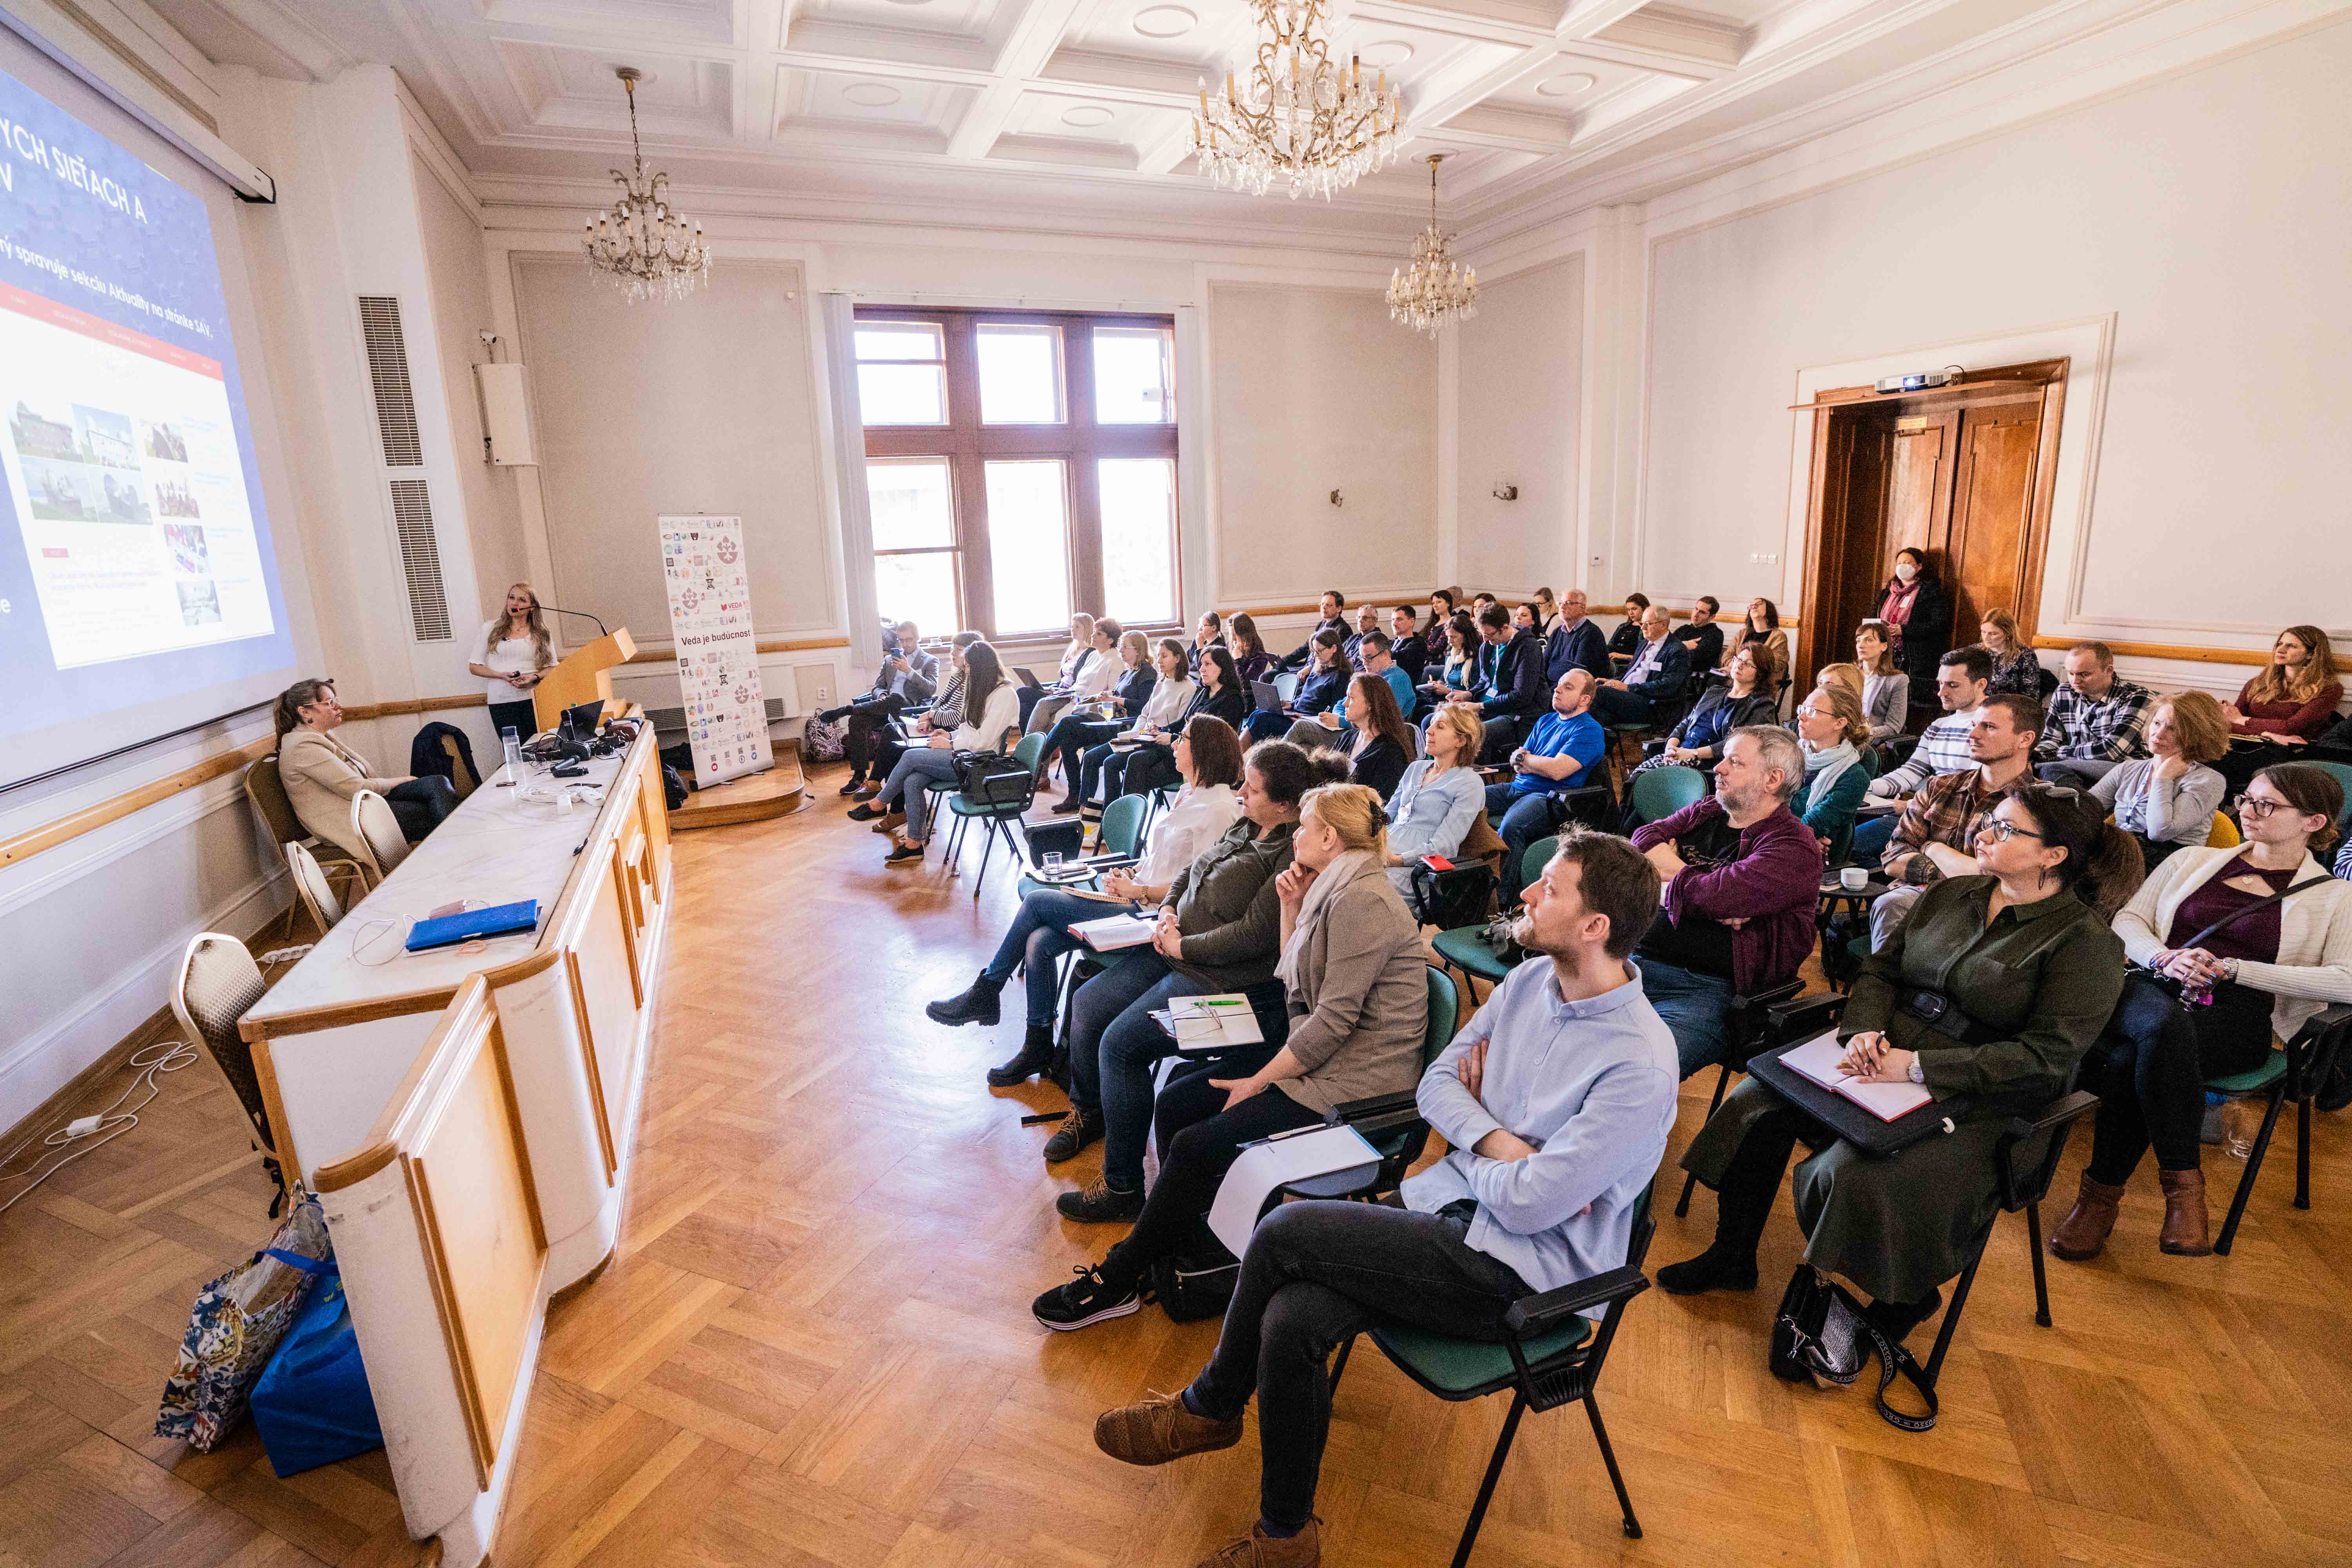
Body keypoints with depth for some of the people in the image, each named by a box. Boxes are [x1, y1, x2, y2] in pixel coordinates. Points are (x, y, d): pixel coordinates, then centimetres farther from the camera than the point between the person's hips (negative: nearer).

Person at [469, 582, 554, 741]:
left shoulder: (541, 633, 10)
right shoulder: (490, 628, 10)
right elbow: (474, 666, 9)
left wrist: (534, 677, -11)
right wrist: (502, 676, -8)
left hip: (533, 699, 1)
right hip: (502, 701, 0)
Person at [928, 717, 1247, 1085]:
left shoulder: (1219, 809, -15)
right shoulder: (1188, 793, 15)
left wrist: (1140, 891, -14)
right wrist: (1130, 872, 5)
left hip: (1153, 914, -9)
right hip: (1137, 897, 9)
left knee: (1038, 901, -10)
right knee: (1039, 941, -9)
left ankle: (985, 993, 7)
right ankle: (1039, 1047, 3)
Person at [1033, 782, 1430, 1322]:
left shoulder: (1363, 899, -19)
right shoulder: (1335, 889, 12)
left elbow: (1334, 1019, -23)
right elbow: (1295, 988, 15)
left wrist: (1258, 1081, -15)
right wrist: (1292, 910, 5)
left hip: (1353, 1084, -10)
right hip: (1317, 1058, 10)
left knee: (1197, 1147, -13)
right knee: (1175, 1103, 3)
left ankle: (1117, 1282, 4)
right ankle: (1179, 1243, 15)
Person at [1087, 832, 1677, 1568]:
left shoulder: (1640, 1065, -22)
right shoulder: (1531, 980, 2)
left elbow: (1529, 1204, -23)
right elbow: (1436, 1082, 7)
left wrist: (1470, 1155, -3)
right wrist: (1497, 1142, -12)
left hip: (1523, 1271, -6)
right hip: (1450, 1207, 6)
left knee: (1285, 1230, -19)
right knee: (1291, 1322, -17)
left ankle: (1211, 1405, 8)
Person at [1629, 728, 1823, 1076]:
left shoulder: (1794, 848, -6)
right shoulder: (1707, 810, 18)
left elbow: (1715, 896, -18)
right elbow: (1644, 839, 6)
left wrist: (1670, 877, 2)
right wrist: (1688, 876, -8)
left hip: (1704, 988, -6)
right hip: (1632, 957, 6)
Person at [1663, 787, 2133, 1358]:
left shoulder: (2087, 942, -9)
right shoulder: (1951, 894, 10)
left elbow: (2045, 1057, -17)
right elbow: (1881, 971, 12)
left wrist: (1917, 1066, -23)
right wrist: (1865, 1032, -9)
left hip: (1975, 1106, -6)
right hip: (1884, 1061, 6)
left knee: (1854, 1175, -29)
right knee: (1755, 1106, -11)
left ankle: (1902, 1301, 5)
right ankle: (1733, 1257, 7)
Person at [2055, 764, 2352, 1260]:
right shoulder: (2194, 860, 23)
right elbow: (2127, 921, 16)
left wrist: (2230, 969, -10)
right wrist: (2164, 956, -6)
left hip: (2239, 1015, -2)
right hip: (2154, 992, 2)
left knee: (2125, 1062, -37)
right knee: (2162, 1024, -39)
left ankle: (2103, 1192, -19)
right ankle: (2183, 1179, -24)